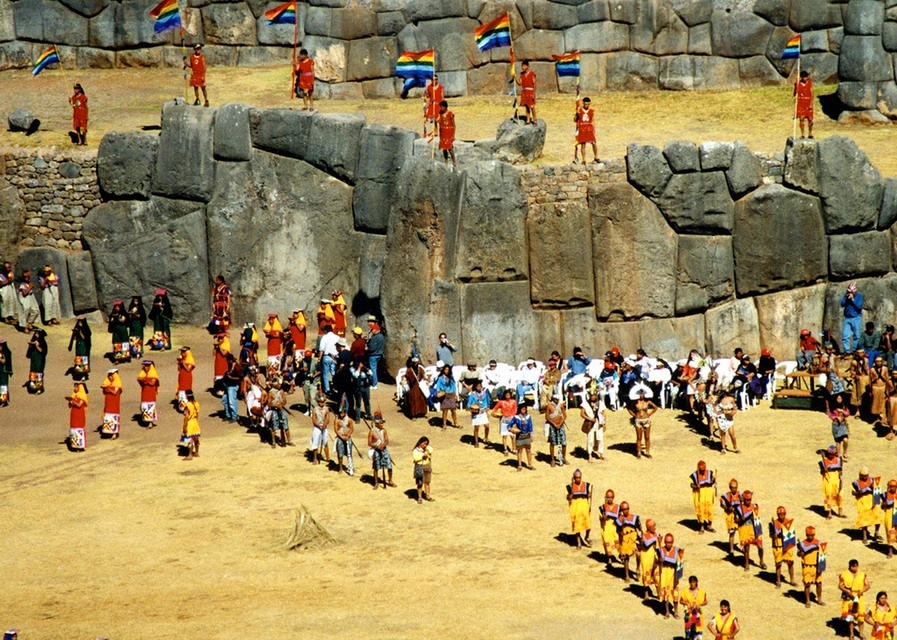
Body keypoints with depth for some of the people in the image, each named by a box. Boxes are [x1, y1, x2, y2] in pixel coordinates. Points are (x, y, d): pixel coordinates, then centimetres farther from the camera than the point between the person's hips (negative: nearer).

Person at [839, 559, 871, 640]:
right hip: (848, 598, -1)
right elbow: (840, 585, -4)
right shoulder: (844, 574, -3)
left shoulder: (863, 575, 1)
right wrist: (847, 591, -21)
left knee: (860, 615, 1)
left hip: (859, 598, 1)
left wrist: (862, 591, -18)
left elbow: (867, 585, 2)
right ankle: (851, 633, 15)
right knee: (850, 615, 3)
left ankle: (861, 633, 15)